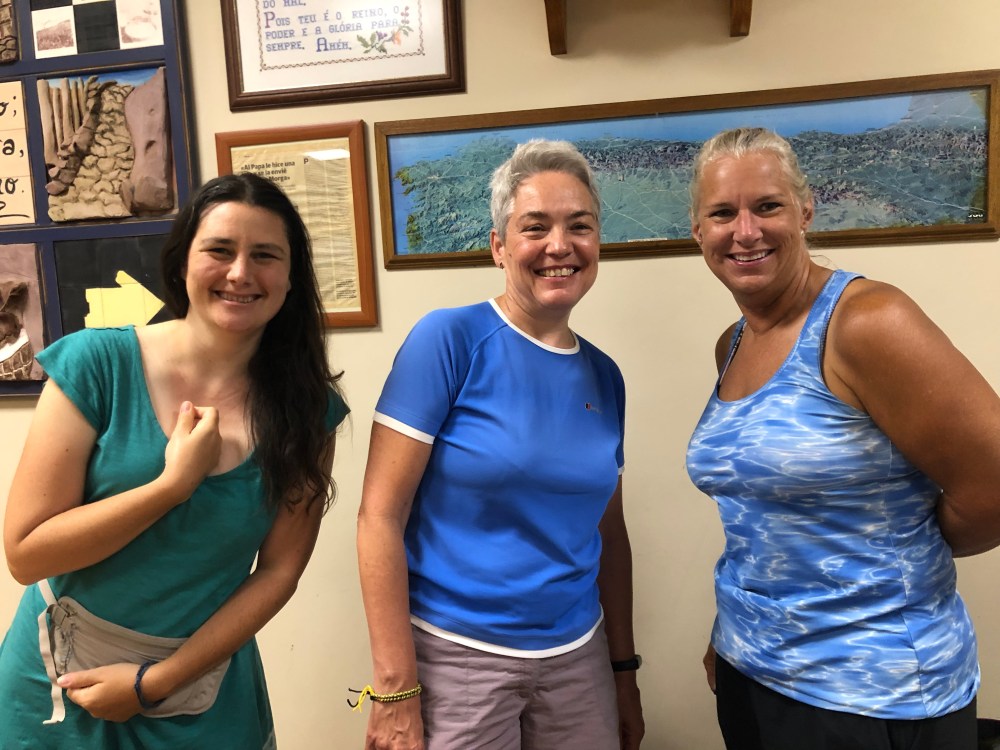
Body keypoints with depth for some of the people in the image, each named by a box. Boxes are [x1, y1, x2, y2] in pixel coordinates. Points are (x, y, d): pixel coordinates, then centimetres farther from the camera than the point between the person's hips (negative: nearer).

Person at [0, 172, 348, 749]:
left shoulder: (308, 409, -11)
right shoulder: (97, 363, -16)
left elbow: (279, 571, -8)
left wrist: (156, 682, -11)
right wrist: (175, 483, -24)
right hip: (61, 681, 0)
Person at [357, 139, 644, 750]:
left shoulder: (604, 376, 3)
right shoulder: (451, 340, -14)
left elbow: (610, 532, 10)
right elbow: (380, 514, -15)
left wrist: (625, 668, 13)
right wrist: (396, 690, -16)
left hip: (578, 657, 5)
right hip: (455, 656, -5)